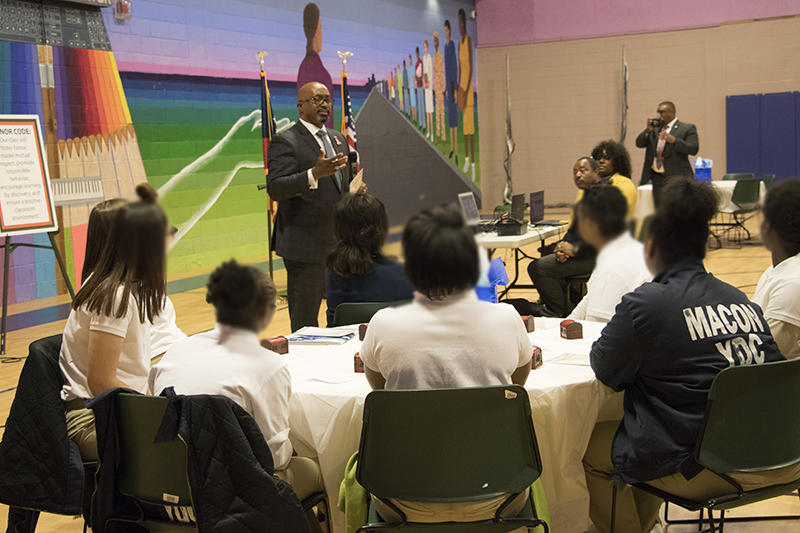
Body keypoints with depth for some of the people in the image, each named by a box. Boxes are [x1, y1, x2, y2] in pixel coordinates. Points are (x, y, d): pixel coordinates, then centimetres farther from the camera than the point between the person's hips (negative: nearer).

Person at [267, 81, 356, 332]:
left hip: (341, 242, 7)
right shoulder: (285, 141, -8)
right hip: (305, 244, -7)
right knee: (304, 321, -1)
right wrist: (314, 174, -32)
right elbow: (275, 188, -20)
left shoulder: (338, 138, 16)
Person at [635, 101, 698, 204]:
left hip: (677, 177, -5)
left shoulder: (687, 128, 1)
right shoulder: (655, 128, 16)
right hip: (657, 179, 5)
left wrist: (674, 140, -22)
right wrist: (648, 130, -6)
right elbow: (639, 143, 12)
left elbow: (694, 149, -10)